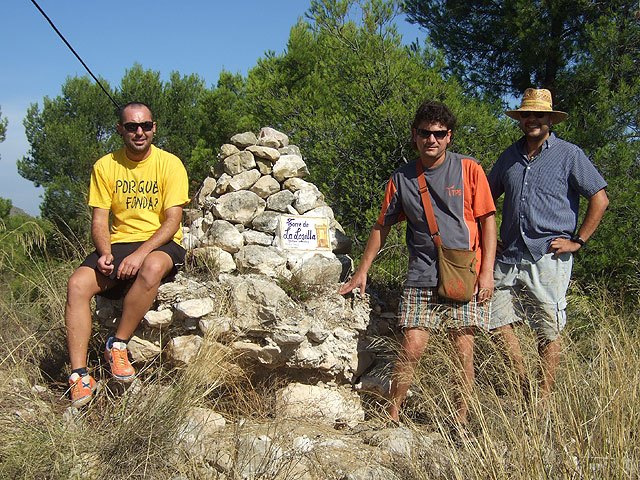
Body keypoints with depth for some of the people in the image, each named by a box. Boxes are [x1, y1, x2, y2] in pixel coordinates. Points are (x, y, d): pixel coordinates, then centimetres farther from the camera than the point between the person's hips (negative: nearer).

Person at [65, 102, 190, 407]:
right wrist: (105, 254, -17)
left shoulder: (169, 164, -3)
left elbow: (172, 221, -10)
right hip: (118, 243, 3)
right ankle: (79, 375, -20)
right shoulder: (105, 166, 5)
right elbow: (99, 220, 3)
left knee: (152, 268, -39)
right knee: (77, 284, -24)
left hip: (160, 244, -3)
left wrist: (141, 254, -24)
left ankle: (117, 346, -21)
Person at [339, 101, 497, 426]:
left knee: (464, 350, 2)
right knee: (411, 348, -6)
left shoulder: (468, 170, 2)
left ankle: (460, 421, 16)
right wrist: (362, 272, 14)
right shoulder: (401, 179, 7)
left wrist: (487, 271, -5)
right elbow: (382, 226, 15)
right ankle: (392, 415, 11)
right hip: (421, 278, 1)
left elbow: (487, 220, 2)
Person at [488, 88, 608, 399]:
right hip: (509, 256, 5)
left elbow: (600, 199, -2)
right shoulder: (509, 157, 14)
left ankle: (543, 399, 11)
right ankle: (524, 387, 18)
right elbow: (488, 198, 25)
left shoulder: (568, 155, 1)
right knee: (497, 320, 2)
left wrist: (577, 241, -7)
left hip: (549, 257, -5)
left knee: (549, 331, 1)